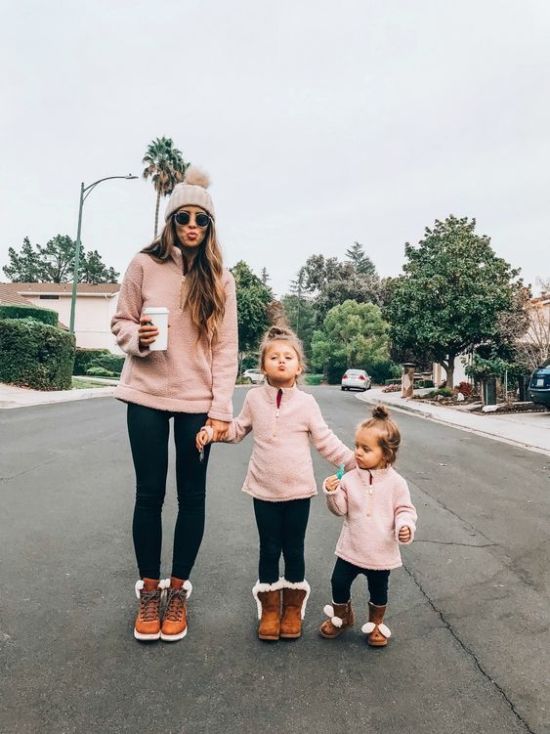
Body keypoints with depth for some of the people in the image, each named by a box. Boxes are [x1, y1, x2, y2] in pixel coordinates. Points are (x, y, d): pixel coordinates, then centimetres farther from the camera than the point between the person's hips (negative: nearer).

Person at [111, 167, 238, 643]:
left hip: (197, 401, 1)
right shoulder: (145, 266, 0)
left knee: (192, 495, 7)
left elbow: (225, 347, 0)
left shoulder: (220, 278, 3)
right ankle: (149, 588, 24)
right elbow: (121, 323, 6)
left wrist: (221, 409, -7)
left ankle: (178, 588, 24)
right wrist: (137, 337, -18)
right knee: (149, 493, 6)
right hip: (147, 395, 0)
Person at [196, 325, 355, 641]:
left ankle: (293, 607, 31)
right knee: (269, 550, 12)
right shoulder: (254, 398, -2)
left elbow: (326, 441, -1)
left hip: (298, 490, -1)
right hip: (265, 491, 1)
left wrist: (354, 460, -8)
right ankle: (269, 608, 30)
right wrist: (211, 432, -3)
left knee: (294, 550, 12)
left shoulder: (306, 402, -6)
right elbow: (238, 429, 11)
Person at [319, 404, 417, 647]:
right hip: (351, 548, 2)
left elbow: (404, 509, -7)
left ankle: (376, 624, 44)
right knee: (339, 583, 11)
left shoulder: (395, 482, -14)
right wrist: (332, 493, -25)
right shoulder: (350, 479, -9)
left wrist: (405, 526, -26)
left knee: (378, 591, 18)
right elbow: (340, 509, -7)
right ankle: (342, 617, 39)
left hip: (381, 552, -1)